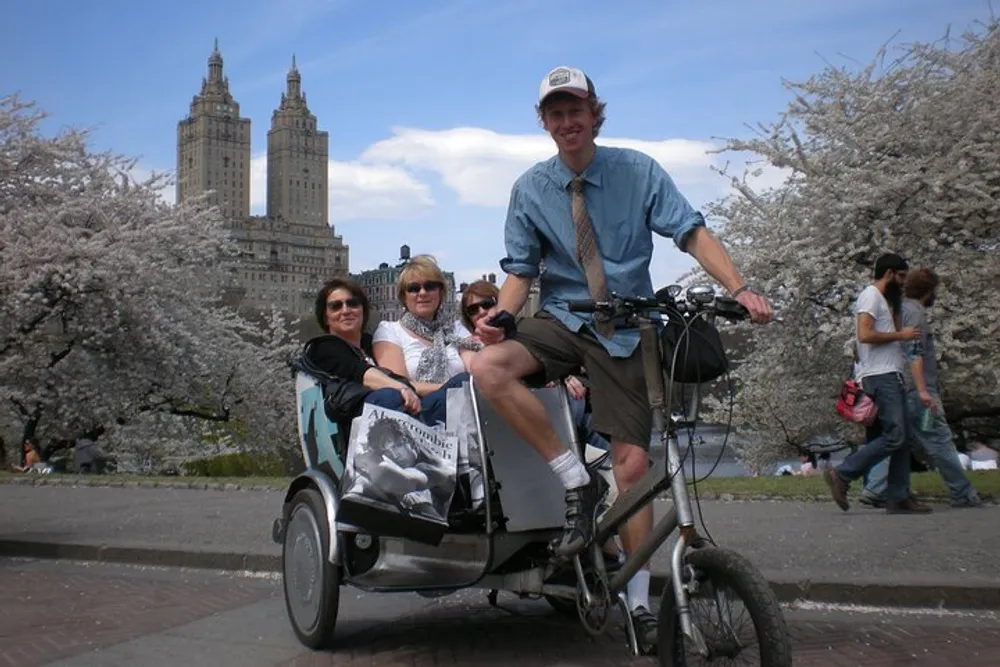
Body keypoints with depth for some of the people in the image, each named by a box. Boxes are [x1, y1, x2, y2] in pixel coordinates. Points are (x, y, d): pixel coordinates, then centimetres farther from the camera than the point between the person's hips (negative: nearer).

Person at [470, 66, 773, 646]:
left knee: (632, 464, -4)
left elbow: (693, 232, -9)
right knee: (487, 367, -31)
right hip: (561, 321, 1)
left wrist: (740, 288, -25)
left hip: (625, 331, -1)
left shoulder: (638, 171, -2)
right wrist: (500, 315, -19)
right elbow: (521, 269, 3)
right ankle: (575, 481, -18)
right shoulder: (531, 188, 1)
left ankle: (640, 599, 13)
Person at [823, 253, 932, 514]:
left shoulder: (884, 299, 25)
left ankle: (898, 497, 8)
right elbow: (865, 334, -20)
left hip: (891, 376, 10)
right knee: (893, 436, -16)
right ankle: (842, 475, -12)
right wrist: (900, 335, -12)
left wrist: (895, 310, 21)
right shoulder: (871, 295, -6)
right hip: (880, 376, -10)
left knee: (902, 438, 6)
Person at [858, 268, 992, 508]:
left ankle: (874, 491, 2)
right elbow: (914, 353, -20)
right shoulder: (915, 312, -10)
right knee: (940, 441, -3)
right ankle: (962, 494, 4)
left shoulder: (900, 309, 20)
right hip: (916, 389, -10)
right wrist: (922, 390, -25)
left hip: (901, 390, 10)